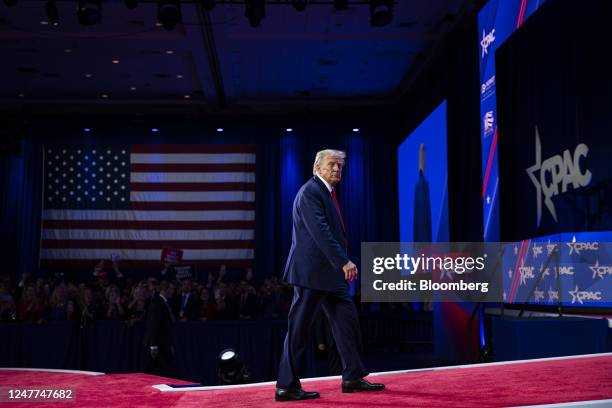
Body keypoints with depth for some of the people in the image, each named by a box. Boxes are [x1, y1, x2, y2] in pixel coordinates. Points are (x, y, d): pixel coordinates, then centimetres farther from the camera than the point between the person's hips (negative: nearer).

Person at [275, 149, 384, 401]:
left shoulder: (328, 192, 18)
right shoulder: (310, 192, -12)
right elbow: (320, 231, -22)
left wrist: (342, 263, 14)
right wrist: (344, 262, -25)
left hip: (330, 272, 10)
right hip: (312, 271, -10)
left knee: (347, 321, 11)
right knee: (299, 328, -4)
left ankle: (353, 377, 20)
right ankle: (286, 387, 3)